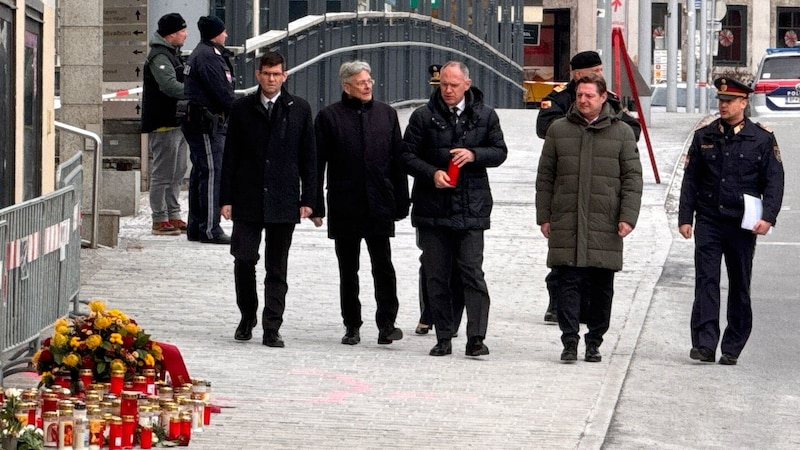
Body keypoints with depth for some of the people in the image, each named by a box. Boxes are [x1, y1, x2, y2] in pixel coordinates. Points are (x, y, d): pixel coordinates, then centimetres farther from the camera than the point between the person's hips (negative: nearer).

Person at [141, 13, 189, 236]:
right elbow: (170, 86, -28)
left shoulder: (172, 54, 18)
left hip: (177, 123, 10)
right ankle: (160, 220, -2)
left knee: (177, 172, 14)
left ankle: (173, 216, 21)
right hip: (164, 124, -10)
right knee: (163, 173, -6)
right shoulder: (159, 57, -15)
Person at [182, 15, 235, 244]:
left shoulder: (202, 54, 19)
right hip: (208, 122, -11)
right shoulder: (207, 58, -15)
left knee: (200, 173, 14)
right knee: (213, 172, -11)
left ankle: (196, 227, 19)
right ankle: (210, 229, -12)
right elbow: (222, 92, -18)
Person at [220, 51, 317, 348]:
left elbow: (308, 156, 6)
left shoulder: (299, 109, 5)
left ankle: (272, 329, 6)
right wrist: (226, 198, 1)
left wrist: (308, 198, 0)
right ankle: (247, 318, 19)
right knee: (244, 260, -2)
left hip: (283, 201, 0)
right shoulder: (242, 109, 5)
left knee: (277, 268, 3)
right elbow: (230, 155, 6)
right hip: (247, 199, 0)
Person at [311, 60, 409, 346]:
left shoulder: (386, 114, 9)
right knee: (348, 271, 8)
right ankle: (352, 326, 16)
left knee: (383, 267, -4)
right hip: (344, 208, -1)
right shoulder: (329, 117, 0)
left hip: (379, 206, 1)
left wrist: (401, 203, 6)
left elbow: (398, 161, 10)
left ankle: (386, 323, 0)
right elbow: (316, 164, 0)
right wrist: (316, 206, -5)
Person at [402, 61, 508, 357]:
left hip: (471, 208, -1)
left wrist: (474, 155, -10)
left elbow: (500, 152, 9)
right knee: (436, 276, 4)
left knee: (472, 272, -7)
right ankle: (443, 338, 12)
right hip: (433, 208, 1)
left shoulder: (485, 116, 6)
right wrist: (432, 173, -13)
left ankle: (476, 338, -8)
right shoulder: (424, 116, 3)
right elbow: (408, 155, 4)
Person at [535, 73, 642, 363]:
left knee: (601, 287, 5)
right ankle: (569, 341, -4)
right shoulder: (558, 130, 10)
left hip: (605, 226, 0)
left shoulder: (621, 133, 7)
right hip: (565, 224, 0)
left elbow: (632, 178, 5)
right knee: (568, 282, -6)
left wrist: (628, 217, -5)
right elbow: (545, 177, 12)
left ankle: (594, 342, 14)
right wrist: (544, 217, 6)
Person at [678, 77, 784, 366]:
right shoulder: (703, 137, 8)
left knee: (739, 286, 6)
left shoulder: (762, 140, 2)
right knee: (706, 282, -9)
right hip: (708, 223, 1)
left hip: (743, 225, -1)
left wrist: (768, 217, -11)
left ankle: (732, 349, 14)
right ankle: (704, 345, -14)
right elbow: (690, 180, 11)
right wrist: (685, 217, 3)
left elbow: (774, 182, 1)